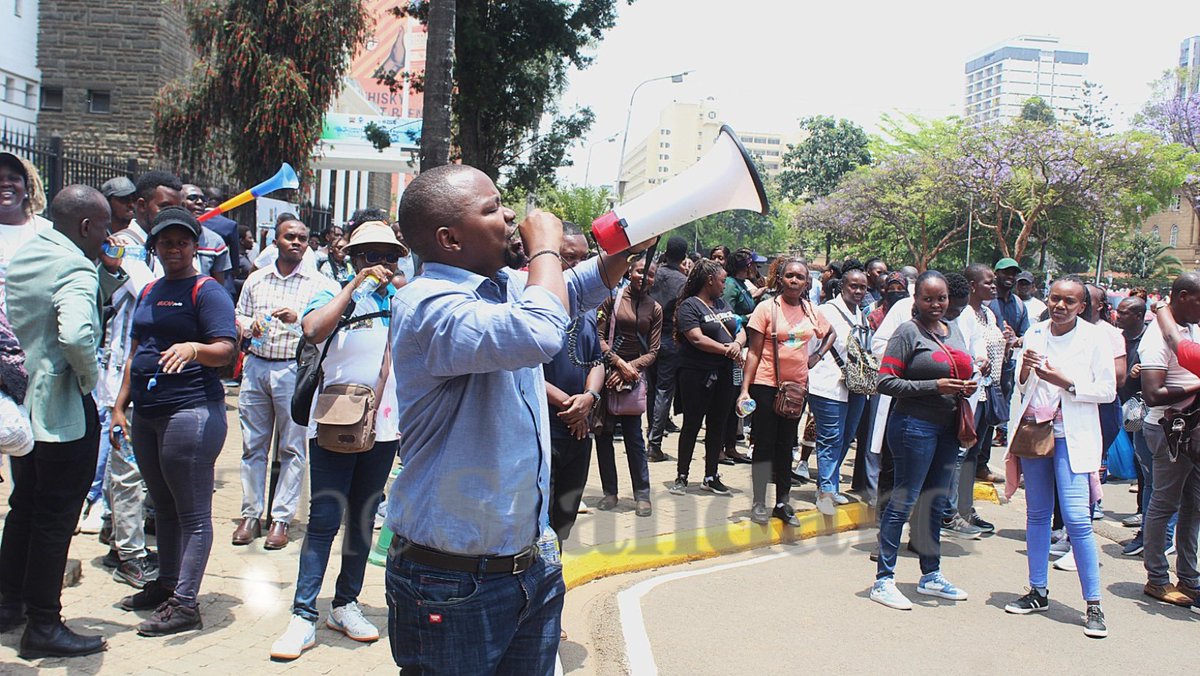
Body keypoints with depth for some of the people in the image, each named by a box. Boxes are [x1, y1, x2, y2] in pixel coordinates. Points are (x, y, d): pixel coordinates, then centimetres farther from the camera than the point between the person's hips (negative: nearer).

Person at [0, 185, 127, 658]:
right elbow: (76, 335, -36)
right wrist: (89, 374, -17)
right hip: (63, 410, -9)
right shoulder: (77, 269, -20)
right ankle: (44, 627, 12)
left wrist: (109, 273, 9)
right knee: (56, 516, 1)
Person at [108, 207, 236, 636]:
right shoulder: (149, 292, 18)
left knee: (192, 511, -2)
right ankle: (165, 584, 30)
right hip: (147, 412, 8)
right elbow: (135, 353, 22)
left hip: (191, 410, -8)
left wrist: (194, 348, -36)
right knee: (162, 504, 17)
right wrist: (120, 406, 18)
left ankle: (185, 603, 2)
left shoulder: (207, 291, -6)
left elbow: (225, 350, -16)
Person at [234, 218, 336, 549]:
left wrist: (298, 318, -21)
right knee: (253, 445, 7)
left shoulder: (319, 283, 2)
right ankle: (250, 514, 17)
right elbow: (238, 315, 20)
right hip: (255, 366, 3)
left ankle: (281, 519, 8)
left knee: (291, 448, 0)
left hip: (295, 370, -3)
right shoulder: (256, 279, 13)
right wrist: (249, 325, -2)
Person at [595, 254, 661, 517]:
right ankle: (609, 492, 14)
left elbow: (652, 351, 4)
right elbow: (599, 336, -4)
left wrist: (628, 370, -10)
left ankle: (642, 494, 8)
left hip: (634, 376, 1)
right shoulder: (613, 297, 0)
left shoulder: (654, 308, 7)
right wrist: (619, 363, -13)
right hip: (607, 371, 0)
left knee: (634, 436, 0)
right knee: (603, 434, 3)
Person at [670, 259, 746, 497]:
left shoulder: (723, 303, 15)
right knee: (692, 425, 0)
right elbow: (697, 339, -19)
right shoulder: (689, 305, -9)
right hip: (697, 375, -7)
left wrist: (738, 344, -10)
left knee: (718, 425, 11)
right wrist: (726, 349, -16)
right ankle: (681, 477, 10)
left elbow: (740, 330, 12)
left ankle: (711, 477, 21)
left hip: (725, 374, 7)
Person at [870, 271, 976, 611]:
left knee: (935, 503, 16)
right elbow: (886, 382, -15)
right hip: (914, 425, -8)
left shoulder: (954, 331, 15)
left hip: (947, 426, 8)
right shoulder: (908, 332, -9)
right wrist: (935, 386, -20)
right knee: (903, 502, -5)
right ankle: (883, 580, 3)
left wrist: (966, 388, 4)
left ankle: (931, 575, 28)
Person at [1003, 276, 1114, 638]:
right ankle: (1038, 592, 23)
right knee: (1037, 514, 12)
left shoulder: (1094, 338, -5)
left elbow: (1107, 390, -6)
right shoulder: (1034, 333, 7)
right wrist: (1024, 370, -9)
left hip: (1071, 437, -4)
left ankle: (1093, 605, 0)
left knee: (1077, 519, -10)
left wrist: (1063, 381, -16)